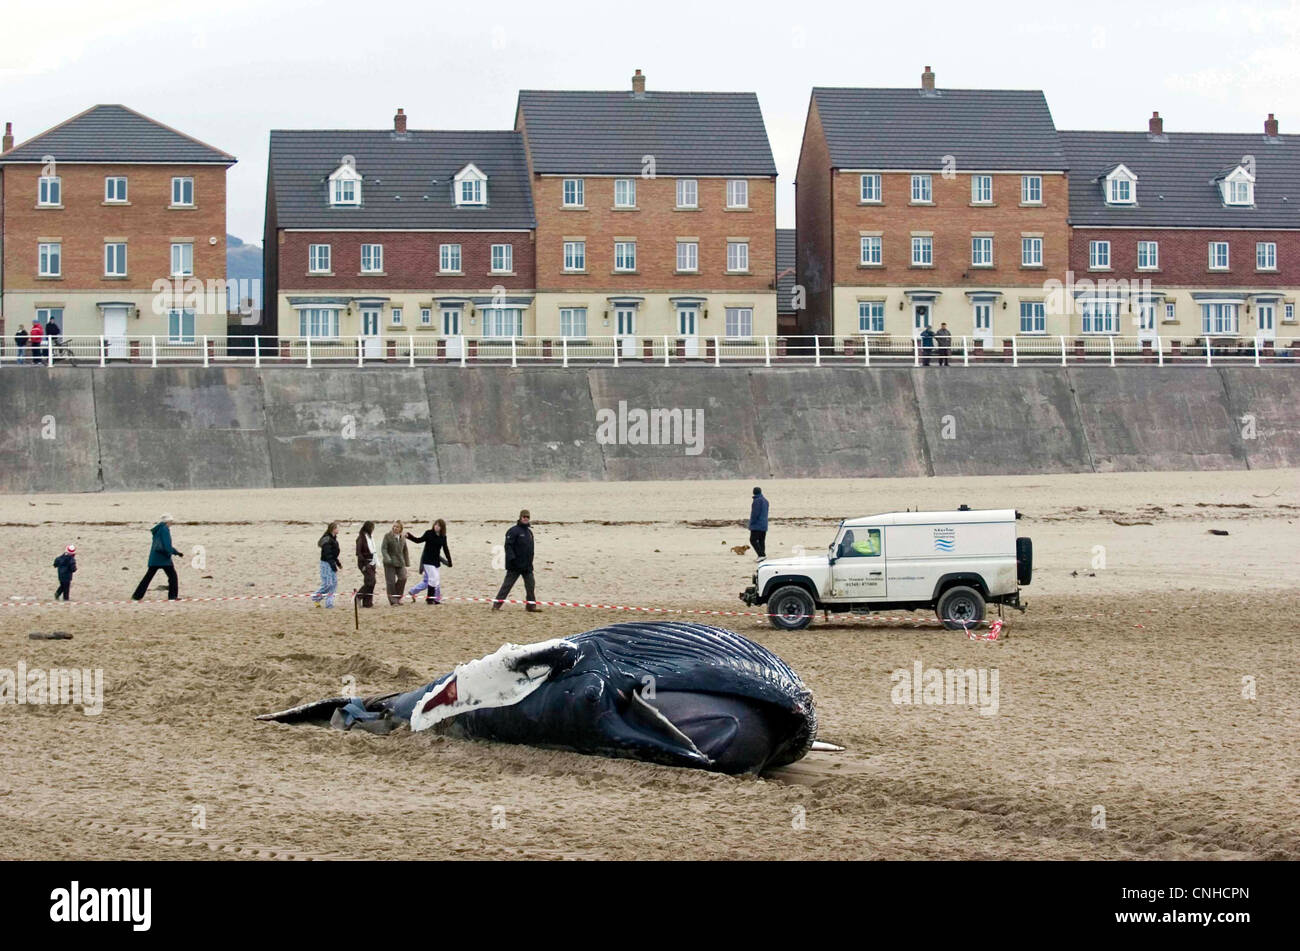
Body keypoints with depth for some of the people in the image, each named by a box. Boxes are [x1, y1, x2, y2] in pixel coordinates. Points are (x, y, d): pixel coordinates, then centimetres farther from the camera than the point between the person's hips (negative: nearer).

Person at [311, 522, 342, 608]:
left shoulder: (333, 539, 13)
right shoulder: (327, 540, -17)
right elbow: (328, 555, -20)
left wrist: (338, 563, 19)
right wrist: (334, 566, -22)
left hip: (332, 563, 9)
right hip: (326, 563, -9)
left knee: (334, 583, 6)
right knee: (327, 584, -8)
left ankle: (329, 603, 10)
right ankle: (315, 598, 9)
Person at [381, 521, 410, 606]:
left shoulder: (402, 538, 11)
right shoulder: (387, 536, -3)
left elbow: (405, 551, 19)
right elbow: (383, 549, -10)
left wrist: (407, 563, 17)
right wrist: (387, 558, -25)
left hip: (400, 562, 4)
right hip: (390, 563, -4)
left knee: (403, 578, -11)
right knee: (391, 581, -4)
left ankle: (398, 597, 8)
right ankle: (393, 601, 3)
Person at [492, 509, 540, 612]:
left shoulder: (529, 532, 16)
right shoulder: (513, 531, -8)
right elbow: (508, 546, -15)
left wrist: (530, 562, 20)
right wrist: (512, 558, -25)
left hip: (527, 565, 7)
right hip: (515, 565, -7)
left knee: (530, 585, 3)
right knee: (507, 585, -5)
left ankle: (532, 605, 11)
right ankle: (497, 604, -1)